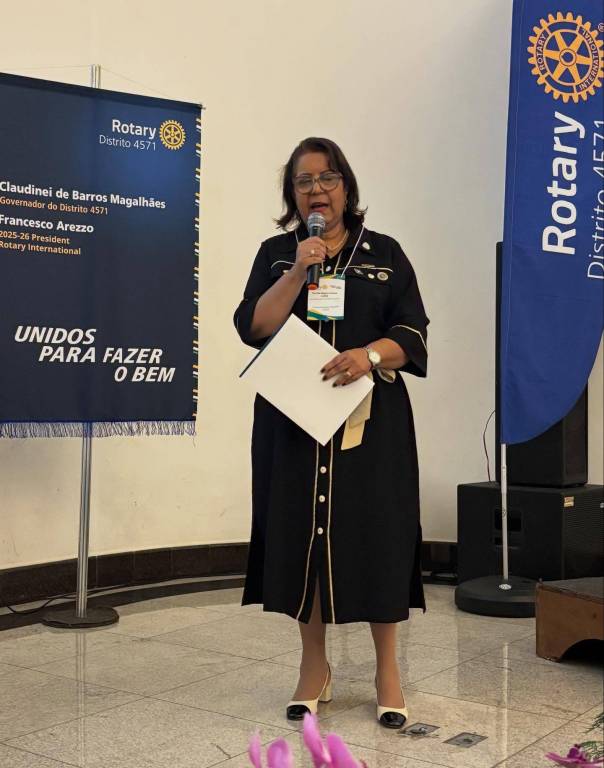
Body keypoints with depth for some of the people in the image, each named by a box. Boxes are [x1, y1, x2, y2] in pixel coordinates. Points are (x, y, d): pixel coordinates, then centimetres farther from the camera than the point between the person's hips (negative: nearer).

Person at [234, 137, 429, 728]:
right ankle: (314, 667, 17)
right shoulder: (275, 253, 10)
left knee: (375, 535, -3)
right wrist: (298, 270, -13)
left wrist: (371, 354, -19)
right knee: (301, 535, 2)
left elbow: (413, 334, 0)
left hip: (369, 421, -1)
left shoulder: (384, 253, 7)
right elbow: (252, 328, -4)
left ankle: (387, 670, 12)